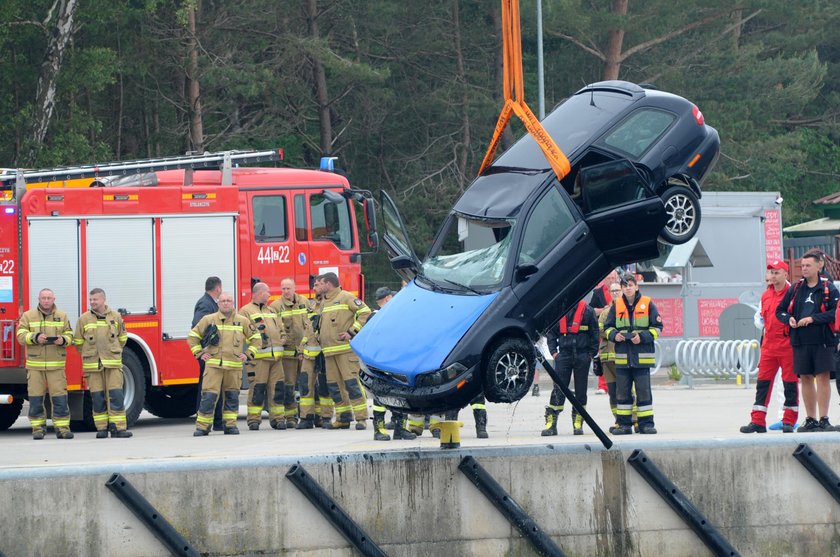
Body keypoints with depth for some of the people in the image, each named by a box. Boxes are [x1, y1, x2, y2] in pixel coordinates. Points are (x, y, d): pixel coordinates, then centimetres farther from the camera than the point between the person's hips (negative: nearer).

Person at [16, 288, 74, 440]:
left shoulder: (62, 316, 11)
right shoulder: (28, 316, 7)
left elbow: (69, 335, 10)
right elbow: (21, 335, -1)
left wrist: (63, 340, -13)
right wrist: (35, 337, -19)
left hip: (56, 364, 0)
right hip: (35, 364, 0)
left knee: (59, 397, -5)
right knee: (35, 398, 0)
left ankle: (62, 427, 0)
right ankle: (38, 428, 8)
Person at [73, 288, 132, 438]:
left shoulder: (115, 316, 6)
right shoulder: (84, 319, 3)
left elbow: (122, 338, 18)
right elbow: (78, 341, 11)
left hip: (113, 363, 0)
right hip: (92, 364, 0)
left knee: (116, 396, -5)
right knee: (97, 397, 1)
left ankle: (118, 427, -4)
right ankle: (102, 428, 6)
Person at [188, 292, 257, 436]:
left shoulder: (242, 321, 8)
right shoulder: (208, 320, 5)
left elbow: (255, 338, 18)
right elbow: (193, 336, 14)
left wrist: (248, 354, 7)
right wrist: (199, 353, 5)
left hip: (234, 367, 2)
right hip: (213, 365, -2)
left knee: (232, 396, 7)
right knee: (209, 396, -8)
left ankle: (230, 425, 16)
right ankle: (202, 426, -5)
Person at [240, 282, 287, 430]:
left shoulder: (272, 311, 25)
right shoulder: (246, 311, 2)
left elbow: (281, 330, 27)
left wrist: (283, 344, 13)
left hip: (276, 357, 6)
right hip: (258, 356, -6)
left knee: (278, 387, 3)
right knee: (257, 388, -8)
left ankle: (278, 418, 8)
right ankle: (254, 419, -4)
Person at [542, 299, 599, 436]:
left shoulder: (587, 311, 2)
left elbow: (594, 333, 5)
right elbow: (551, 332, 13)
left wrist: (591, 353, 0)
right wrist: (553, 351, 3)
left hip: (582, 356, -1)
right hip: (564, 355, 1)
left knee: (581, 389, 4)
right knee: (558, 389, -5)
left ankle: (578, 423, 11)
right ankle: (551, 422, -4)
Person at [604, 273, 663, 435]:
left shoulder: (648, 304, 0)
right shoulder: (616, 306, 7)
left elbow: (657, 327, 2)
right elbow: (607, 326, 14)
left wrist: (642, 337, -13)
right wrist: (614, 335, -7)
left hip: (642, 356, -3)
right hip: (622, 356, 3)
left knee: (643, 390, -1)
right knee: (622, 391, 5)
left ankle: (646, 423, 4)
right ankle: (624, 423, 11)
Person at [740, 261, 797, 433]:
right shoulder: (766, 295, 14)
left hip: (788, 346, -6)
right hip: (769, 346, 6)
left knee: (790, 383, 0)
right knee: (763, 382, 3)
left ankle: (789, 421, 6)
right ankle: (758, 421, 4)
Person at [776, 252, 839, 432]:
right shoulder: (795, 289, 12)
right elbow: (780, 310, 19)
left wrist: (813, 319, -16)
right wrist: (788, 319, -3)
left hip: (822, 341, -4)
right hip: (800, 341, 4)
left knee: (822, 377, -7)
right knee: (805, 379, 6)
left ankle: (824, 419, -5)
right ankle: (810, 420, 13)